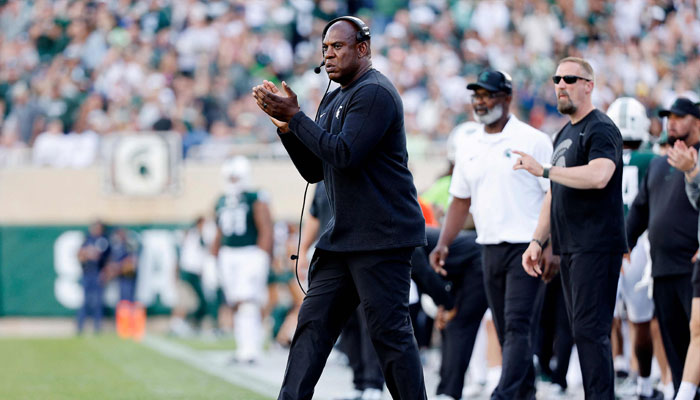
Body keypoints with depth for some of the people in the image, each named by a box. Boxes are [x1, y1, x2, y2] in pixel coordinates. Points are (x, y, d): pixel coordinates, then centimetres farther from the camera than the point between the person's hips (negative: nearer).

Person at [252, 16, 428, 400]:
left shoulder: (375, 93, -11)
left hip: (382, 238, -9)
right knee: (313, 323, 4)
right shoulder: (333, 100, 19)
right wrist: (285, 123, 4)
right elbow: (314, 169, 17)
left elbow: (344, 154, -22)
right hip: (342, 236, 9)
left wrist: (294, 116, -16)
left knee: (389, 332, -8)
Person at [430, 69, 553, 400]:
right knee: (506, 331, 9)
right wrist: (443, 244, 5)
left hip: (527, 247, -7)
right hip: (490, 249, 7)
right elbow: (461, 201, 17)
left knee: (518, 326, -14)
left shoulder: (532, 140, -5)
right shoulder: (469, 148, 13)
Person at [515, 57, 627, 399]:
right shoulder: (565, 134, 21)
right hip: (570, 249, 9)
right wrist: (537, 240, 18)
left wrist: (543, 170, -21)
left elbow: (598, 176, -27)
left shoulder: (601, 130, -8)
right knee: (583, 330, 8)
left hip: (597, 248, -9)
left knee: (590, 330, -14)